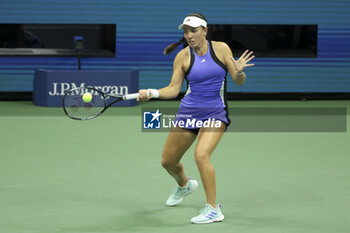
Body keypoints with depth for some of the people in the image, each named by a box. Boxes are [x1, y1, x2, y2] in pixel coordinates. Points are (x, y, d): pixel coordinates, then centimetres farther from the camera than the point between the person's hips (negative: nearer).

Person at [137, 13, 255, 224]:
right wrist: (151, 93, -19)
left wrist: (239, 71, -24)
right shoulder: (183, 57, -2)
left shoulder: (221, 48, -5)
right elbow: (173, 89, -2)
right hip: (189, 112, 4)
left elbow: (239, 82, -1)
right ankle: (184, 185, 47)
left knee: (201, 155, -28)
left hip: (215, 113, -4)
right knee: (168, 161, 11)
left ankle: (213, 209, -18)